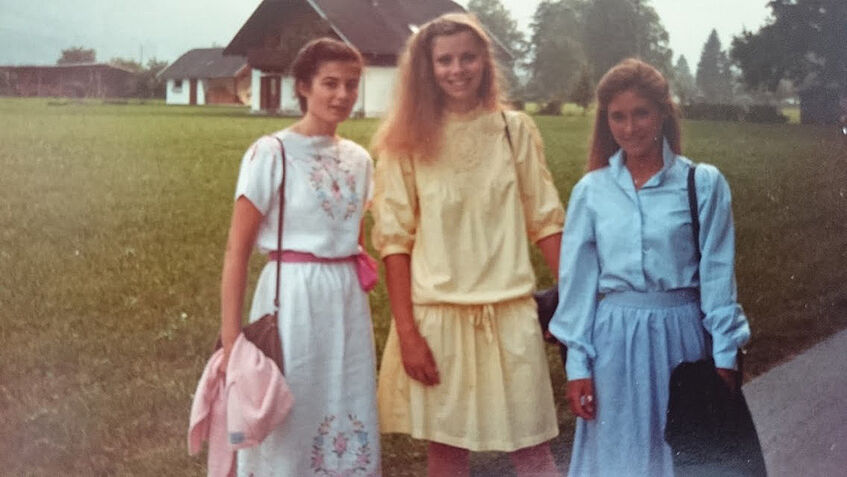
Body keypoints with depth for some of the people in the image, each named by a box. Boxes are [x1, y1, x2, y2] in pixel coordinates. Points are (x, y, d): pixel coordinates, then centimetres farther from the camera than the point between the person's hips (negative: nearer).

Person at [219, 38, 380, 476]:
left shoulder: (358, 159, 8)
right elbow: (237, 250, -10)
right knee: (286, 427, 4)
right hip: (290, 301, -5)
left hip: (348, 304, 5)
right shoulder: (271, 154, -9)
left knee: (349, 427, 11)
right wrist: (231, 338, -14)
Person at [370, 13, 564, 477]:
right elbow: (394, 238, -3)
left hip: (509, 312, 1)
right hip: (436, 313, 0)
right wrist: (406, 331, -9)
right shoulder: (409, 138, 0)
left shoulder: (515, 129, 4)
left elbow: (544, 220, 7)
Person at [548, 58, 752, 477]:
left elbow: (717, 274, -1)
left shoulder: (703, 184, -2)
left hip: (680, 336, -1)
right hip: (615, 343, 1)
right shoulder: (591, 190, 1)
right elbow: (578, 282, 3)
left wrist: (725, 356, -5)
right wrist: (577, 365, 0)